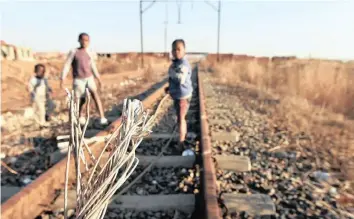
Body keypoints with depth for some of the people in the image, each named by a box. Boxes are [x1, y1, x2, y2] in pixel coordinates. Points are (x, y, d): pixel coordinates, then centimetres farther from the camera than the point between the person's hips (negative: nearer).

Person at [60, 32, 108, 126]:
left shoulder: (90, 53, 6)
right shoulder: (73, 52, -4)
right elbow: (67, 65, -4)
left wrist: (98, 78, 15)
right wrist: (62, 79, -11)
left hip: (89, 78, 2)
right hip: (78, 80, -2)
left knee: (95, 95, -19)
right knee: (81, 100, 3)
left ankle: (102, 118, -24)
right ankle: (80, 117, 30)